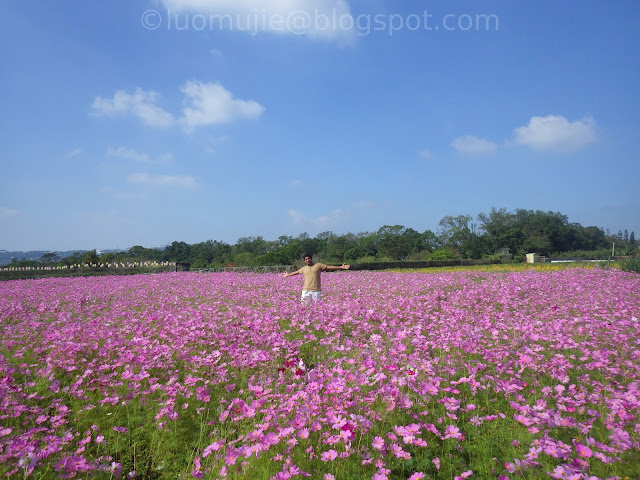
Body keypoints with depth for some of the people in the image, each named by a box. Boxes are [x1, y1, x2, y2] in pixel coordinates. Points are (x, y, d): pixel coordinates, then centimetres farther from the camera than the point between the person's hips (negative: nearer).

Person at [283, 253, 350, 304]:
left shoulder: (318, 265, 5)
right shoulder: (304, 268, 14)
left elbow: (329, 267, 2)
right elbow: (296, 272, 29)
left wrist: (341, 267, -3)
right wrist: (288, 275, 43)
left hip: (316, 290, -2)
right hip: (306, 290, 3)